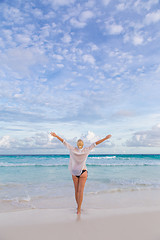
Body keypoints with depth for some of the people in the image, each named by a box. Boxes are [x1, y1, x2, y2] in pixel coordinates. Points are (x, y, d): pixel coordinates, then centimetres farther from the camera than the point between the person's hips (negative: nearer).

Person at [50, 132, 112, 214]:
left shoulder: (73, 149, -6)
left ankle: (78, 207, 27)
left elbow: (64, 142, -6)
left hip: (74, 173, 2)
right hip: (83, 173, -2)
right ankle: (78, 209, -2)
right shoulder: (86, 150, -8)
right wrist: (105, 138, -5)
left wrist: (56, 135, -3)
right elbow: (95, 143, -6)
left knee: (76, 190, 14)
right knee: (80, 191, 0)